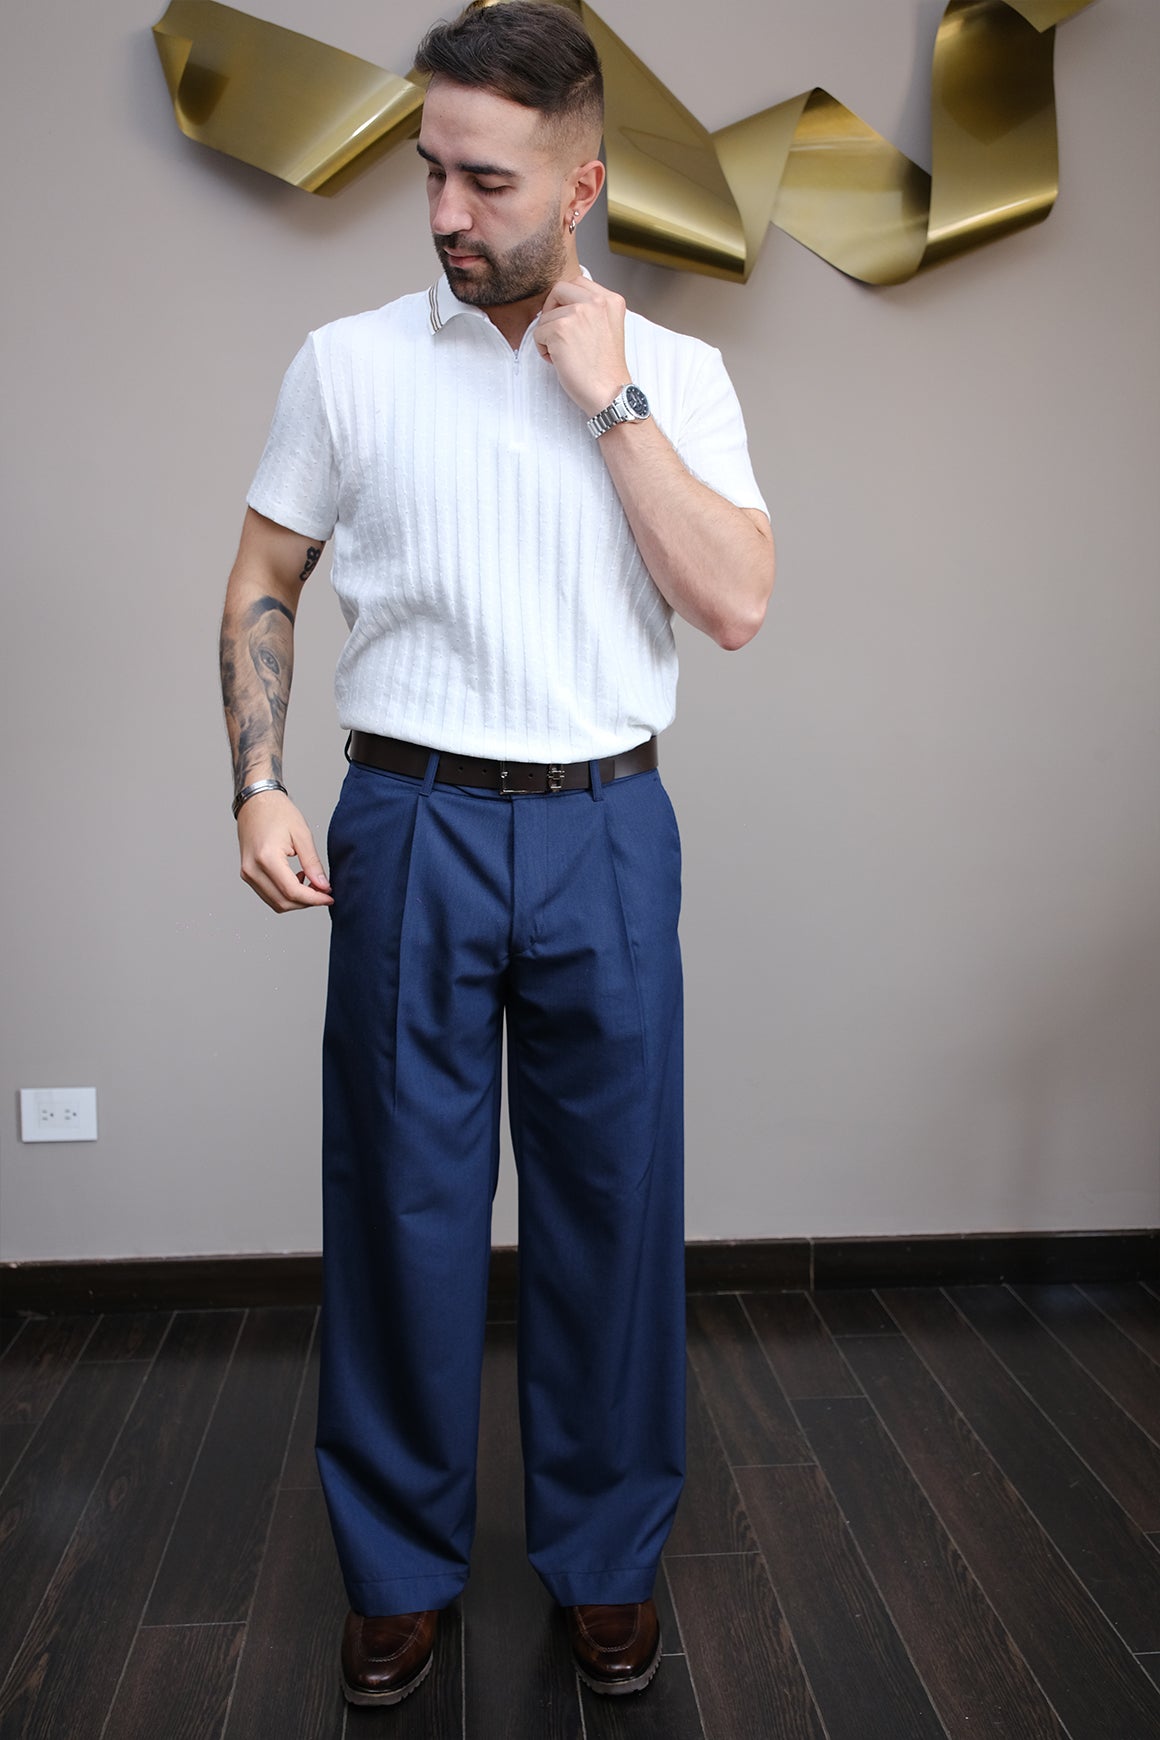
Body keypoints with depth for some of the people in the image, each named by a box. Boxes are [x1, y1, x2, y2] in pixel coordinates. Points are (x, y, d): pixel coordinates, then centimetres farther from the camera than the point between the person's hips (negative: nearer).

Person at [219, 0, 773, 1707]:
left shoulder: (677, 376, 5)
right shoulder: (348, 361, 4)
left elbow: (738, 602, -7)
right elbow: (263, 580, 8)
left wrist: (612, 399, -9)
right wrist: (258, 784, -4)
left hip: (606, 829, 1)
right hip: (410, 823, 0)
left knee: (614, 1197, 8)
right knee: (401, 1199, 8)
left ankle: (607, 1552, 30)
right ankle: (400, 1561, 29)